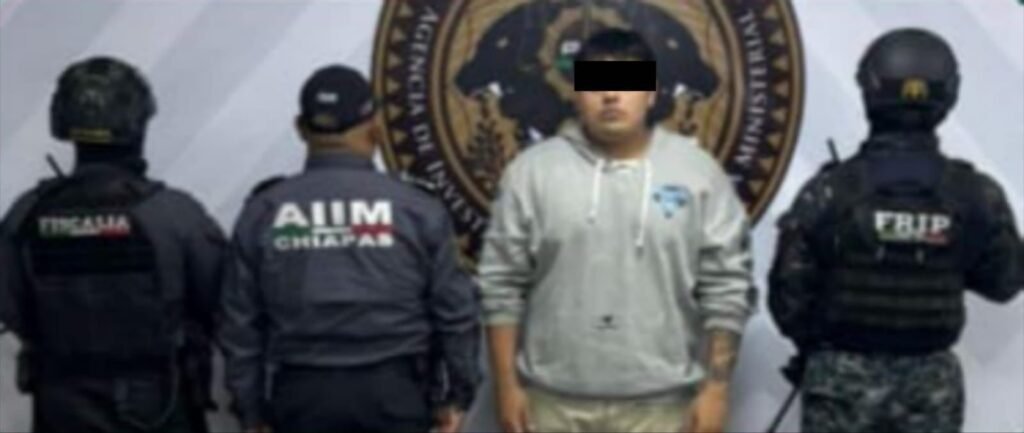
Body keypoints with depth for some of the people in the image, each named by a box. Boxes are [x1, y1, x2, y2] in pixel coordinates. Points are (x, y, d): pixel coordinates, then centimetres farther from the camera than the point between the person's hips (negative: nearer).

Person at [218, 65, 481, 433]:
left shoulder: (264, 211, 1)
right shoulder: (416, 209, -4)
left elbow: (241, 323, 4)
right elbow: (455, 310, -1)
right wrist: (456, 393, 10)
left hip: (302, 392, 1)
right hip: (392, 389, -1)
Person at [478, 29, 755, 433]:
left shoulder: (698, 173, -1)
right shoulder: (532, 172, -1)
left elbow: (727, 288, -1)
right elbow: (501, 286, 1)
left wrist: (716, 386, -6)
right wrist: (507, 384, -2)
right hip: (554, 400, 1)